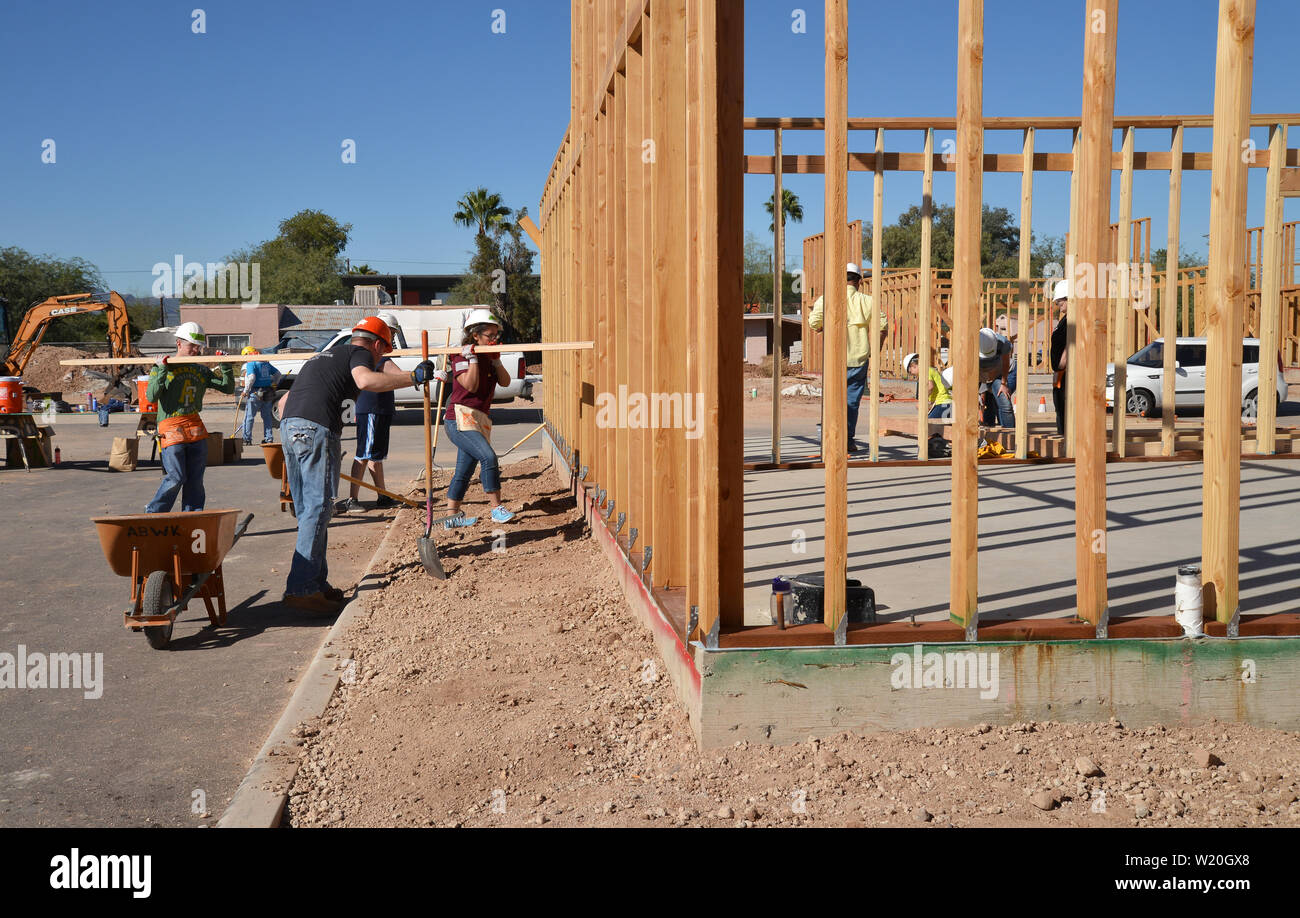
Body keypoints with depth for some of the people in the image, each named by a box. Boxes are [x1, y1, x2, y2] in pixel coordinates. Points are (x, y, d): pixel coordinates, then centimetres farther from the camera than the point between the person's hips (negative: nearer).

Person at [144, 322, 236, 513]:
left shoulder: (202, 371, 15)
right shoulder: (162, 366, 3)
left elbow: (228, 388, 13)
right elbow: (151, 396, -8)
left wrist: (225, 366, 1)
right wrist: (162, 370, -14)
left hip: (196, 427, 4)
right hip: (171, 428, -4)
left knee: (195, 479, 3)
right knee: (176, 478, -8)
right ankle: (153, 513, 12)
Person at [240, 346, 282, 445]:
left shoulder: (250, 363, -8)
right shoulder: (266, 363, 14)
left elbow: (251, 377, -20)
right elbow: (277, 373, 18)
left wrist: (246, 390, -12)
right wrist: (273, 384, 25)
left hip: (255, 393, -6)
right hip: (268, 394, 6)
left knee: (249, 417, 2)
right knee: (267, 416, 12)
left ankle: (247, 439, 2)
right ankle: (269, 438, 12)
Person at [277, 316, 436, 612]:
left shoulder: (322, 356, 32)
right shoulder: (359, 353, 7)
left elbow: (284, 401, 33)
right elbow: (366, 380, -19)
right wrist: (413, 377, -15)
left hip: (288, 426, 9)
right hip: (317, 429, -9)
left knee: (306, 510, 13)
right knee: (317, 508, -7)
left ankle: (317, 583, 19)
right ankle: (300, 588, -9)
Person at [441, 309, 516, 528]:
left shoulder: (488, 357, 15)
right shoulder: (461, 357, -7)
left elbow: (505, 382, 6)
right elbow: (471, 385, -17)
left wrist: (496, 361, -5)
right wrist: (473, 359, -18)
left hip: (480, 419, 8)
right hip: (460, 419, -8)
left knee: (464, 470, 11)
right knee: (488, 456, -22)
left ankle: (452, 516, 18)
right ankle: (497, 508, -15)